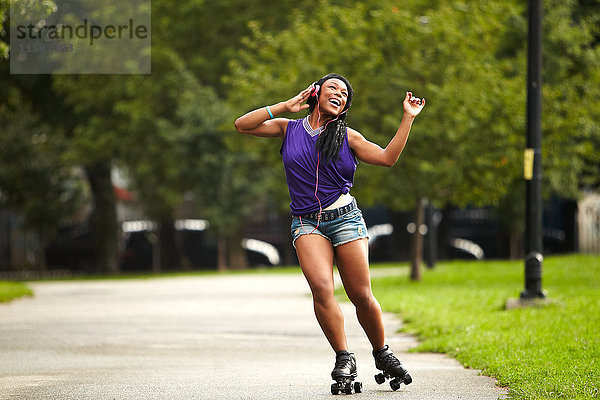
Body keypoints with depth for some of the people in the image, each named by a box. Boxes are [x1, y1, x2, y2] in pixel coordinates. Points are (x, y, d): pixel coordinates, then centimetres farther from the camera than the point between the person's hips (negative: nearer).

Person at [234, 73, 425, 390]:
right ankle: (344, 358, -12)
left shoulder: (347, 137, 9)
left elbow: (387, 157, 3)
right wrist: (284, 107, 0)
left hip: (344, 217, 0)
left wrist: (408, 118, 1)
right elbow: (242, 125, 4)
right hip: (307, 224, 0)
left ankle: (382, 354, 20)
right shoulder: (289, 128, 11)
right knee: (321, 287, -22)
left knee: (361, 295, -2)